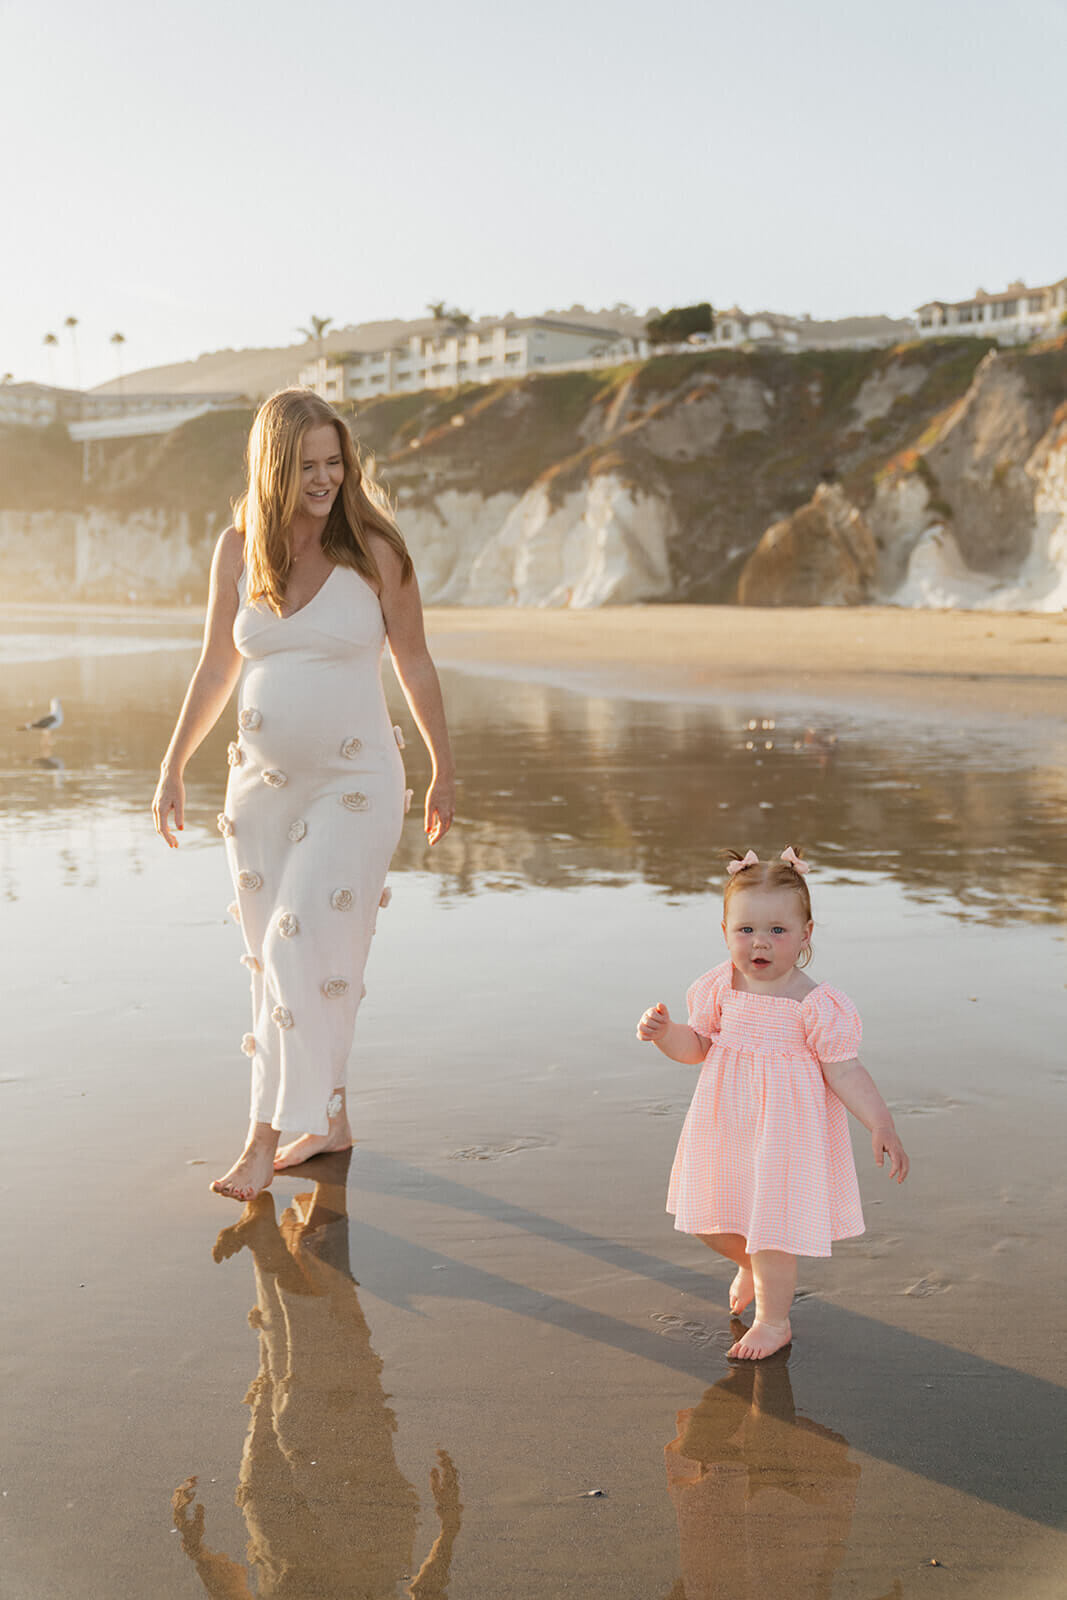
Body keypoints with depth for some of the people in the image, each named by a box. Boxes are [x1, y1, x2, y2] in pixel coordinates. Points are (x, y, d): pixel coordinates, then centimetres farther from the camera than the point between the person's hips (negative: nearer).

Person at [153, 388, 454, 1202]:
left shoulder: (375, 550, -6)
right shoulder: (238, 549, 3)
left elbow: (415, 663, 2)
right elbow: (217, 665, 12)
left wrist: (445, 770, 7)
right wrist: (174, 766, 13)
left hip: (354, 782, -4)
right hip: (261, 782, 5)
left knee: (306, 950, -12)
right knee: (271, 958, 9)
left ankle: (269, 1135, -3)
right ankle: (329, 1118, 24)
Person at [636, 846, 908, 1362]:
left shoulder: (816, 1006, -17)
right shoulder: (719, 989, -5)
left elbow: (844, 1071, -12)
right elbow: (697, 1047, 6)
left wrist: (881, 1125, -17)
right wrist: (664, 1032, -13)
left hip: (784, 1130, -5)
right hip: (725, 1127, 5)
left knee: (772, 1225, 2)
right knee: (712, 1220, 16)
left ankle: (773, 1320, 26)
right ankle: (752, 1266, 49)